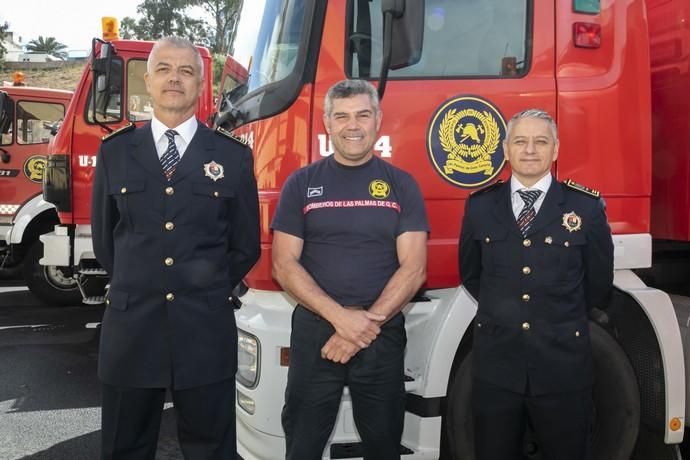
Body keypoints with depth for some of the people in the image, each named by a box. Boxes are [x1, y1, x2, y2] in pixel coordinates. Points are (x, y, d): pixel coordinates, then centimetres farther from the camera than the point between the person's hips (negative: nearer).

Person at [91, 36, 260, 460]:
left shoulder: (234, 157, 2)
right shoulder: (114, 151, 6)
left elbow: (246, 246, 7)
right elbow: (104, 239, 13)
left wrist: (206, 292, 7)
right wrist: (138, 287, 13)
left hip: (206, 330, -1)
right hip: (130, 329, 1)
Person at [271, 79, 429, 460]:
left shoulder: (401, 185, 3)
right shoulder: (301, 184, 3)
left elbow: (413, 268, -3)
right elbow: (284, 265, -3)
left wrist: (369, 322, -14)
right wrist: (341, 317, -14)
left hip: (383, 337, 0)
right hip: (314, 332, 0)